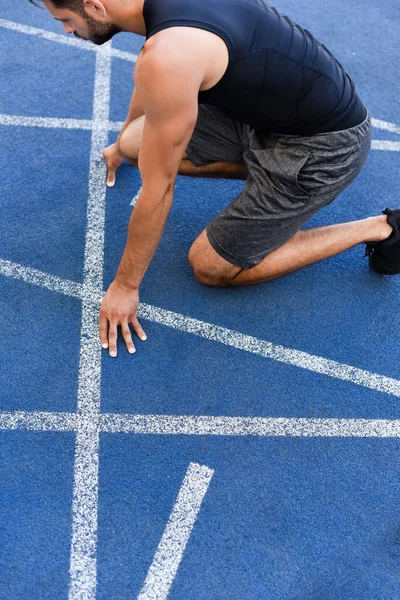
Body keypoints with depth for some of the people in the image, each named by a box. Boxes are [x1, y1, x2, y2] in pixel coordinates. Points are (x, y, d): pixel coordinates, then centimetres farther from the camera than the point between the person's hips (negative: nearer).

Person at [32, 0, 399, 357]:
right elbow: (148, 83, 19)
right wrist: (121, 145, 38)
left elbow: (158, 189, -22)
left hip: (325, 145, -8)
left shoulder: (167, 56, -30)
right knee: (136, 144, 4)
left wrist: (125, 286, -8)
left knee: (210, 267, -1)